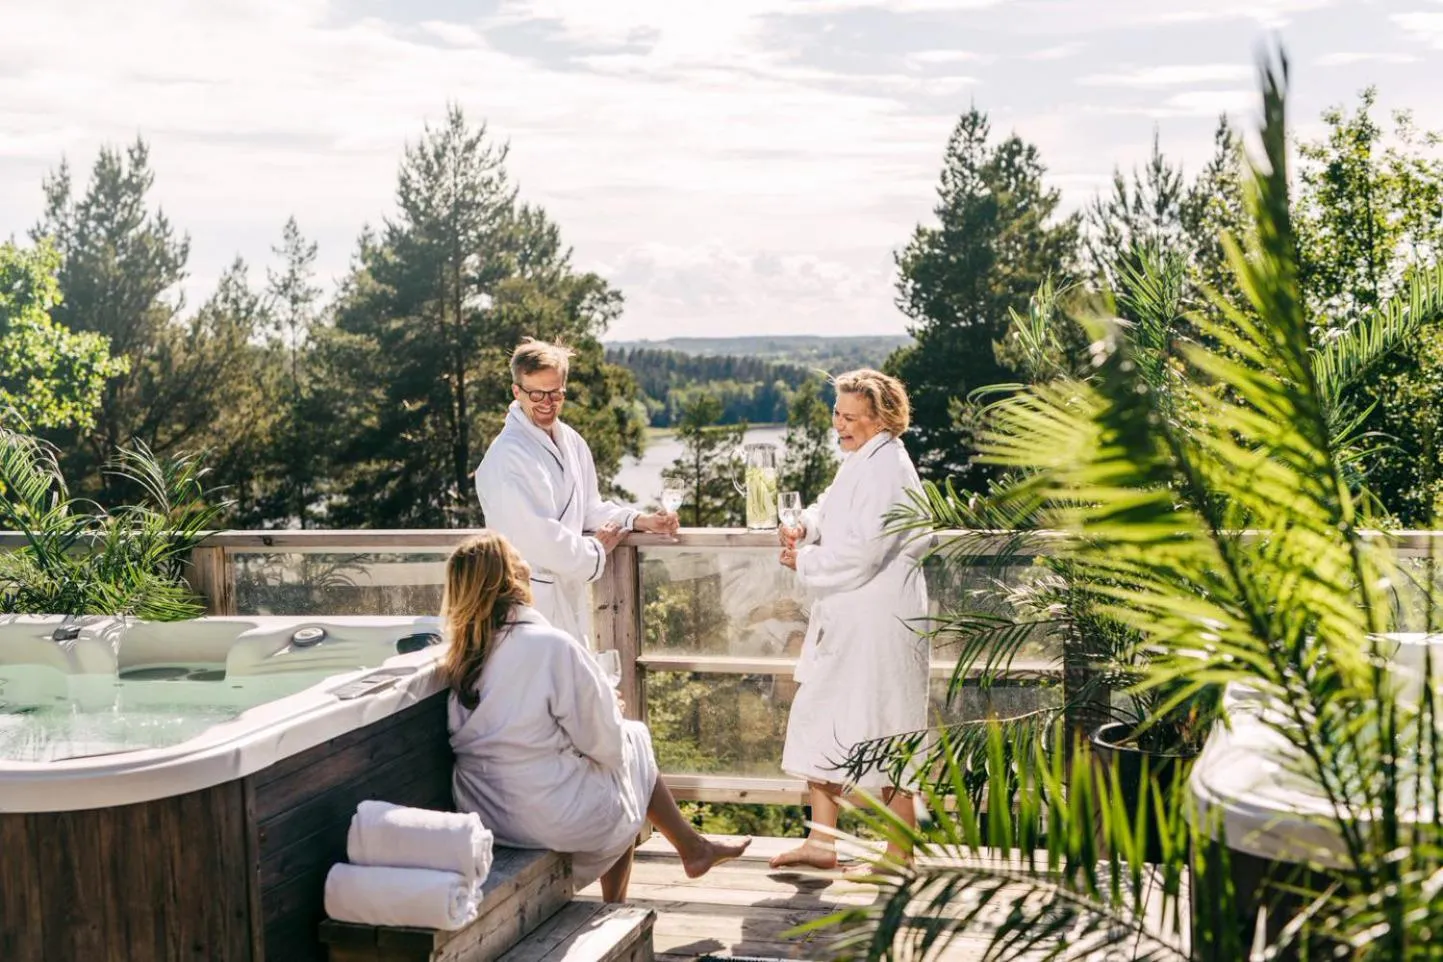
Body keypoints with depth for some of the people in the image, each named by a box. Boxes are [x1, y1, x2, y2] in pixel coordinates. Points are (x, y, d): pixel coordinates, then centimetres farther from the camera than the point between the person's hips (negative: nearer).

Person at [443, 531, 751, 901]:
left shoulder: (456, 660, -2)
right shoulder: (553, 648, -20)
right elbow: (605, 744, -13)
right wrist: (609, 710, 9)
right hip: (553, 818, -6)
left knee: (621, 747, 23)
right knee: (632, 742, 20)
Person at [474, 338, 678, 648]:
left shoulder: (571, 441, 8)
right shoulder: (507, 457, -19)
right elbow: (538, 537, -21)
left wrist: (640, 521, 2)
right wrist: (595, 552, -6)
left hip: (570, 593, 9)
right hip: (533, 597, -9)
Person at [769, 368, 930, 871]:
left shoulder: (886, 469, -19)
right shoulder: (860, 462, 13)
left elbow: (863, 552, -24)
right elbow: (830, 507, 25)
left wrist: (804, 562, -10)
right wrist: (804, 526, 2)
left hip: (877, 624, -10)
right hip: (845, 619, 10)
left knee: (883, 730, 0)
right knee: (819, 721, 13)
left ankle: (900, 853, 13)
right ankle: (821, 841, 22)